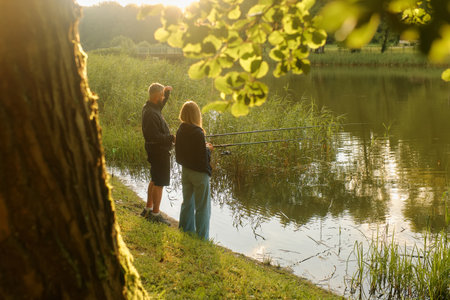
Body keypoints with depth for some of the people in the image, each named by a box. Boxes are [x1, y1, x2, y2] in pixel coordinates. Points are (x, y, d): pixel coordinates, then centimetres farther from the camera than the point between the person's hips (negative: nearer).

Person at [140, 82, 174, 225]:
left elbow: (162, 103, 29)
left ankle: (148, 209, 32)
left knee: (155, 180, 21)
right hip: (159, 151, -11)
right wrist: (171, 138, -25)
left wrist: (167, 92, 13)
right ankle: (155, 214, 6)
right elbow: (154, 136, -29)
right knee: (159, 182, -2)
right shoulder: (150, 113, -25)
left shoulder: (151, 107, 6)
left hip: (157, 150, 11)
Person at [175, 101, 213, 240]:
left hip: (185, 171, 7)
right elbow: (203, 157, -22)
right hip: (199, 173, -7)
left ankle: (186, 232, 31)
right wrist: (208, 149, -1)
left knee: (187, 203, 20)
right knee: (202, 207, 4)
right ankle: (202, 238, 10)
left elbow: (179, 153, 9)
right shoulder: (198, 133, -22)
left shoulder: (180, 131, -1)